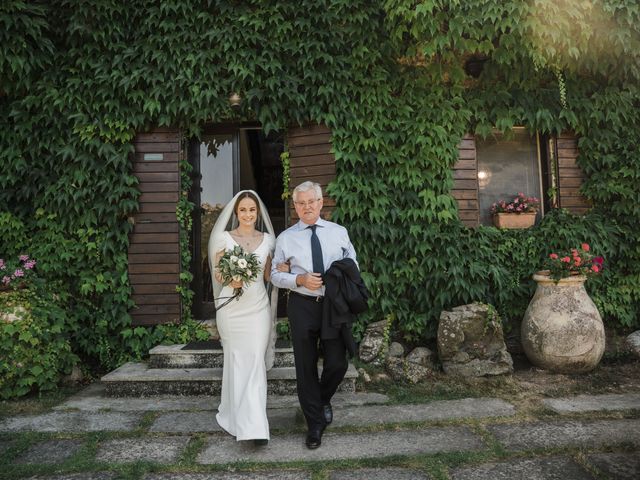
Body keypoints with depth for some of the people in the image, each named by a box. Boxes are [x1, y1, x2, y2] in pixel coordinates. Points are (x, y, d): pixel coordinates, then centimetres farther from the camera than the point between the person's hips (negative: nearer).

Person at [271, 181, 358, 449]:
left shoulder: (339, 232, 5)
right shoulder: (286, 238, 1)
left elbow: (352, 265, 12)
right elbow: (275, 275, 3)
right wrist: (300, 280, -15)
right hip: (302, 306, -1)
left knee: (338, 363, 1)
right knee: (306, 367, 7)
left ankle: (323, 399, 37)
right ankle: (315, 424, 26)